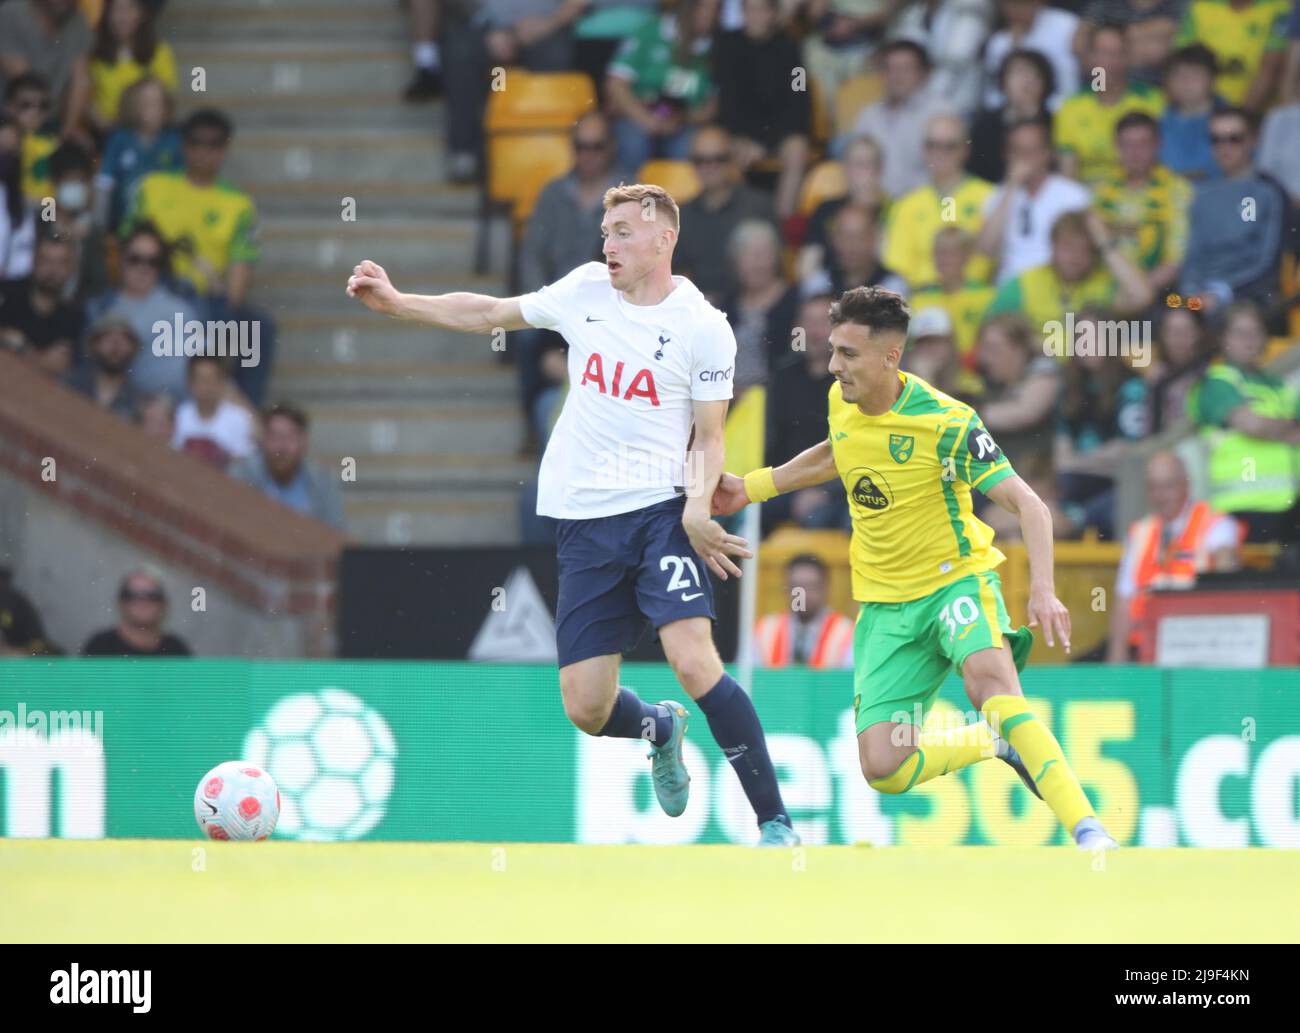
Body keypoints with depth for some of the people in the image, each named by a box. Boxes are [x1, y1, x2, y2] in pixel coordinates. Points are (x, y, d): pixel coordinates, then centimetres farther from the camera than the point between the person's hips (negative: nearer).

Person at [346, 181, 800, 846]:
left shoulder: (703, 327, -3)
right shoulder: (586, 290, 8)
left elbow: (709, 440, 0)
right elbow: (488, 315, 19)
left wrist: (697, 510, -17)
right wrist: (395, 303, 12)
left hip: (660, 511, -4)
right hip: (582, 518, 4)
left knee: (694, 662, -24)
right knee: (586, 709, -1)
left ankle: (774, 823, -13)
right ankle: (659, 730, 36)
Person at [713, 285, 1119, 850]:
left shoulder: (946, 423, -20)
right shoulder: (841, 402, -1)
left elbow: (1028, 505, -21)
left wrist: (1042, 589, -35)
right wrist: (752, 486, 22)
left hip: (956, 577, -5)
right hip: (884, 604, 5)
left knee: (989, 678, -38)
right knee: (885, 770, -11)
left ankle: (1087, 829, -38)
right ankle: (1001, 742, 18)